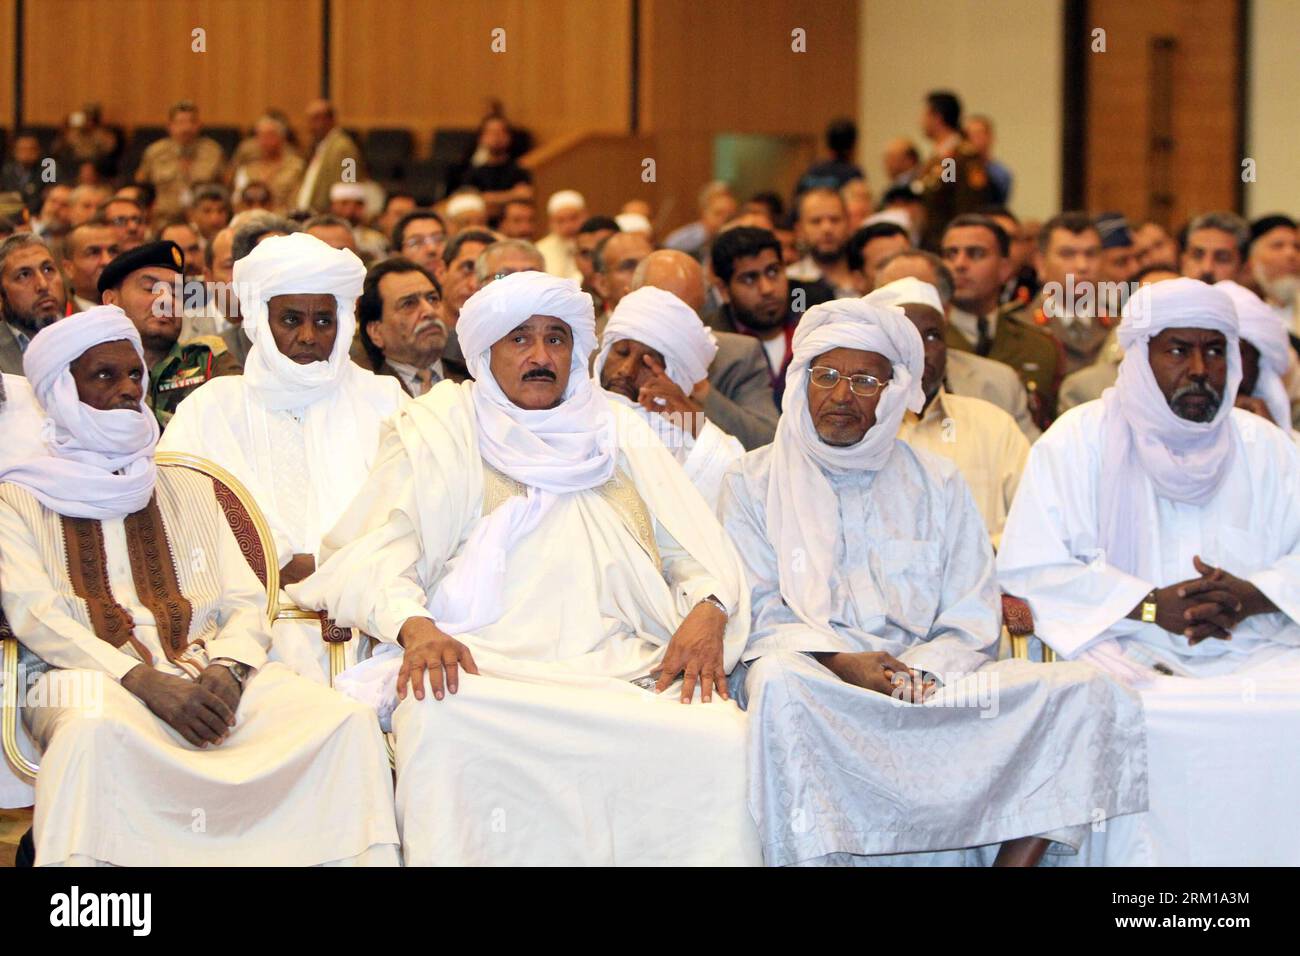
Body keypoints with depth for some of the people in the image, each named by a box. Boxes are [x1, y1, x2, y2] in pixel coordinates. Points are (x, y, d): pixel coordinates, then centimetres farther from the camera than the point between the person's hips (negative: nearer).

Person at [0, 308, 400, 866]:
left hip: (208, 677, 4)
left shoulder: (188, 491, 26)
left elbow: (246, 604, 16)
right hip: (94, 679, -4)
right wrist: (148, 682, -18)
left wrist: (226, 668, -9)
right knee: (96, 731, -42)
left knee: (348, 721, -24)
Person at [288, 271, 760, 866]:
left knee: (723, 739, -30)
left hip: (622, 665, 2)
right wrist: (414, 625, -18)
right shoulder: (440, 430, 16)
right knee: (440, 727, -39)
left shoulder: (617, 433, 25)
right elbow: (380, 550, 4)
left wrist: (707, 609, -6)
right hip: (479, 667, -2)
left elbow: (694, 548, 18)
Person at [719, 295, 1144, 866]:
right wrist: (842, 663, -15)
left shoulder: (938, 486, 19)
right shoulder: (753, 481, 14)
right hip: (807, 668, -3)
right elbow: (758, 610, 3)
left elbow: (971, 625, 10)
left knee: (1088, 691, -21)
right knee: (779, 681, -41)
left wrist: (921, 675, -12)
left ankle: (1017, 858, -27)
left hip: (932, 681, 3)